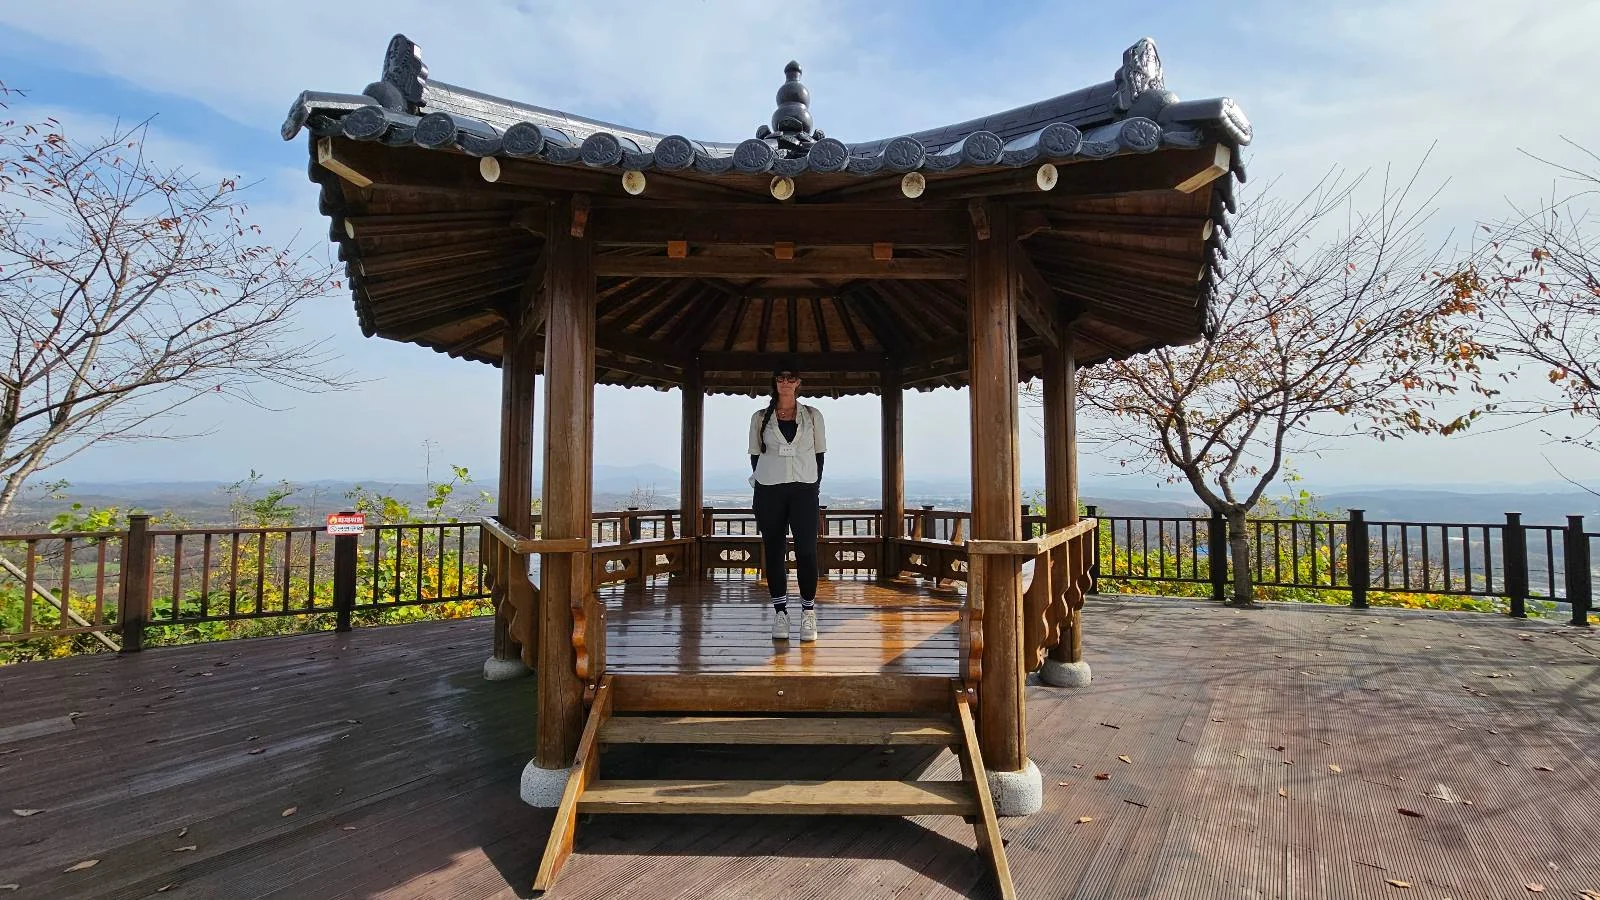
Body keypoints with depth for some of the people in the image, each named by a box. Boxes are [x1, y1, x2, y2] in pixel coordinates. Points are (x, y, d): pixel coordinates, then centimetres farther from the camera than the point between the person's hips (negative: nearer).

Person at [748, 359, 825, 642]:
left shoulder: (812, 415, 8)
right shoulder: (761, 418, 8)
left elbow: (819, 454, 10)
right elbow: (755, 456, 10)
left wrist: (816, 487, 3)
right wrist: (759, 486, 2)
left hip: (804, 490, 0)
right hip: (769, 490, 1)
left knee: (807, 550, -8)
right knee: (774, 551, 2)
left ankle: (808, 613, 1)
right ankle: (780, 612, 9)